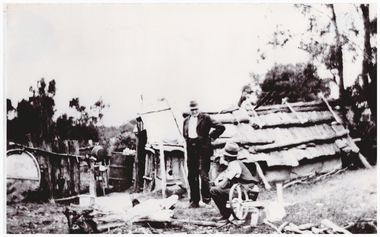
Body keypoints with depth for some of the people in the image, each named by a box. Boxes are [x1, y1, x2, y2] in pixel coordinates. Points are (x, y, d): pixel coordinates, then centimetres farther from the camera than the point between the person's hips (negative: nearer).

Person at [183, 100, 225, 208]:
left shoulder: (205, 118, 2)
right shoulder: (186, 120, 18)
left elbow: (221, 127, -2)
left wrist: (211, 136, -2)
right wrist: (187, 141, 14)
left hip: (203, 150, -5)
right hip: (191, 151, 5)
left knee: (203, 175, -9)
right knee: (192, 177, 6)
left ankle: (207, 199, 0)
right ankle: (194, 201, 13)